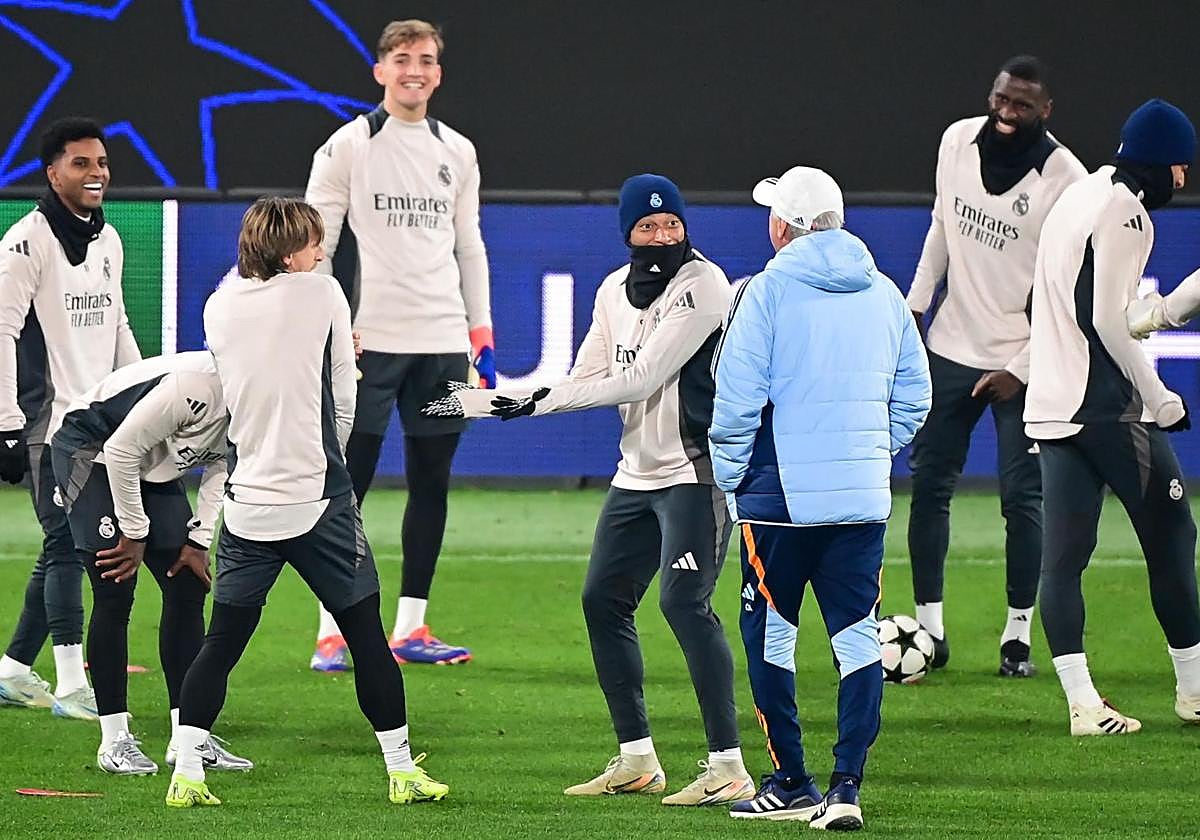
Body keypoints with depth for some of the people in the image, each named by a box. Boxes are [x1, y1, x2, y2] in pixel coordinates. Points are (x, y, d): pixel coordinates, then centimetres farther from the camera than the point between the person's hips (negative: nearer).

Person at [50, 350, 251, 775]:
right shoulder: (197, 386, -36)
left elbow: (219, 465, 5)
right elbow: (121, 449, -28)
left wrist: (199, 540, -4)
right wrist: (134, 533, -18)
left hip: (152, 467, 8)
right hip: (92, 450, -8)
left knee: (187, 588, 2)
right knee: (115, 593, -13)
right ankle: (114, 740, -8)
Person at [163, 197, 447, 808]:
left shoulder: (219, 306, 4)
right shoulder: (321, 294, -5)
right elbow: (343, 399, 2)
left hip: (247, 504, 3)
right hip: (319, 502, -3)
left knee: (221, 643, 7)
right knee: (365, 634, 8)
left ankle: (186, 774, -2)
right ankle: (402, 771, 12)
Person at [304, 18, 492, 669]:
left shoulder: (458, 152, 13)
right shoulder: (349, 146, 0)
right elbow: (314, 245, -1)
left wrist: (482, 335, 12)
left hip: (443, 342, 5)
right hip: (370, 340, -5)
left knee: (431, 484, 5)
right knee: (348, 484, -5)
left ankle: (409, 628, 10)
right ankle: (332, 633, -2)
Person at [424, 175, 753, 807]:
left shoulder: (702, 285, -16)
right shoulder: (614, 291, 9)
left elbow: (640, 379, -20)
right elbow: (587, 382, 12)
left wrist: (540, 399, -18)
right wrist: (496, 401, 0)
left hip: (696, 469, -9)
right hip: (638, 471, 9)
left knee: (683, 601, -20)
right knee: (603, 599, 11)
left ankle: (727, 767, -18)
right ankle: (636, 760, 22)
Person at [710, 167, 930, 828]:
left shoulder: (768, 291, -8)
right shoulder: (883, 294, 8)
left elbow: (737, 399, -10)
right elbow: (913, 394, 13)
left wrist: (728, 478, 1)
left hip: (781, 495, -4)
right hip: (865, 499, 4)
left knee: (770, 632, 7)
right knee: (857, 637, 4)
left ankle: (791, 784, 10)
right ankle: (847, 786, -4)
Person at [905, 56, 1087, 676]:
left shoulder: (1065, 179, -16)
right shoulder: (958, 141, -1)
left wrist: (1022, 369, -14)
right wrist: (916, 305, 9)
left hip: (1020, 361, -5)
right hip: (951, 347, 5)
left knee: (1022, 496, -4)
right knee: (929, 484, 3)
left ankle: (1019, 633, 5)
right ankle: (929, 626, 9)